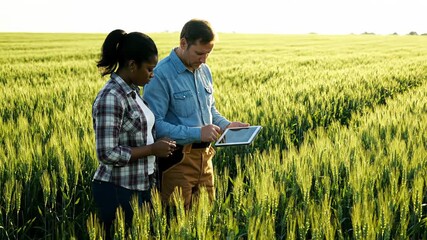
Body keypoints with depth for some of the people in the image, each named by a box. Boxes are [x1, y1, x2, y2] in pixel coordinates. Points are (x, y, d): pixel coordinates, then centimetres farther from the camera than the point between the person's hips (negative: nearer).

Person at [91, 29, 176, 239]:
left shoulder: (132, 91, 8)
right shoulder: (111, 98, -20)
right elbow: (108, 154, -24)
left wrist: (156, 143, 4)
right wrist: (152, 149, -18)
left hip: (139, 187, 9)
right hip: (118, 192, -9)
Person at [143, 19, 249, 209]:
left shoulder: (204, 71, 9)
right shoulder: (160, 75, -16)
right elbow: (155, 124, -22)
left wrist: (226, 125, 2)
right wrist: (197, 133, -25)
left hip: (205, 157, 7)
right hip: (176, 161, -7)